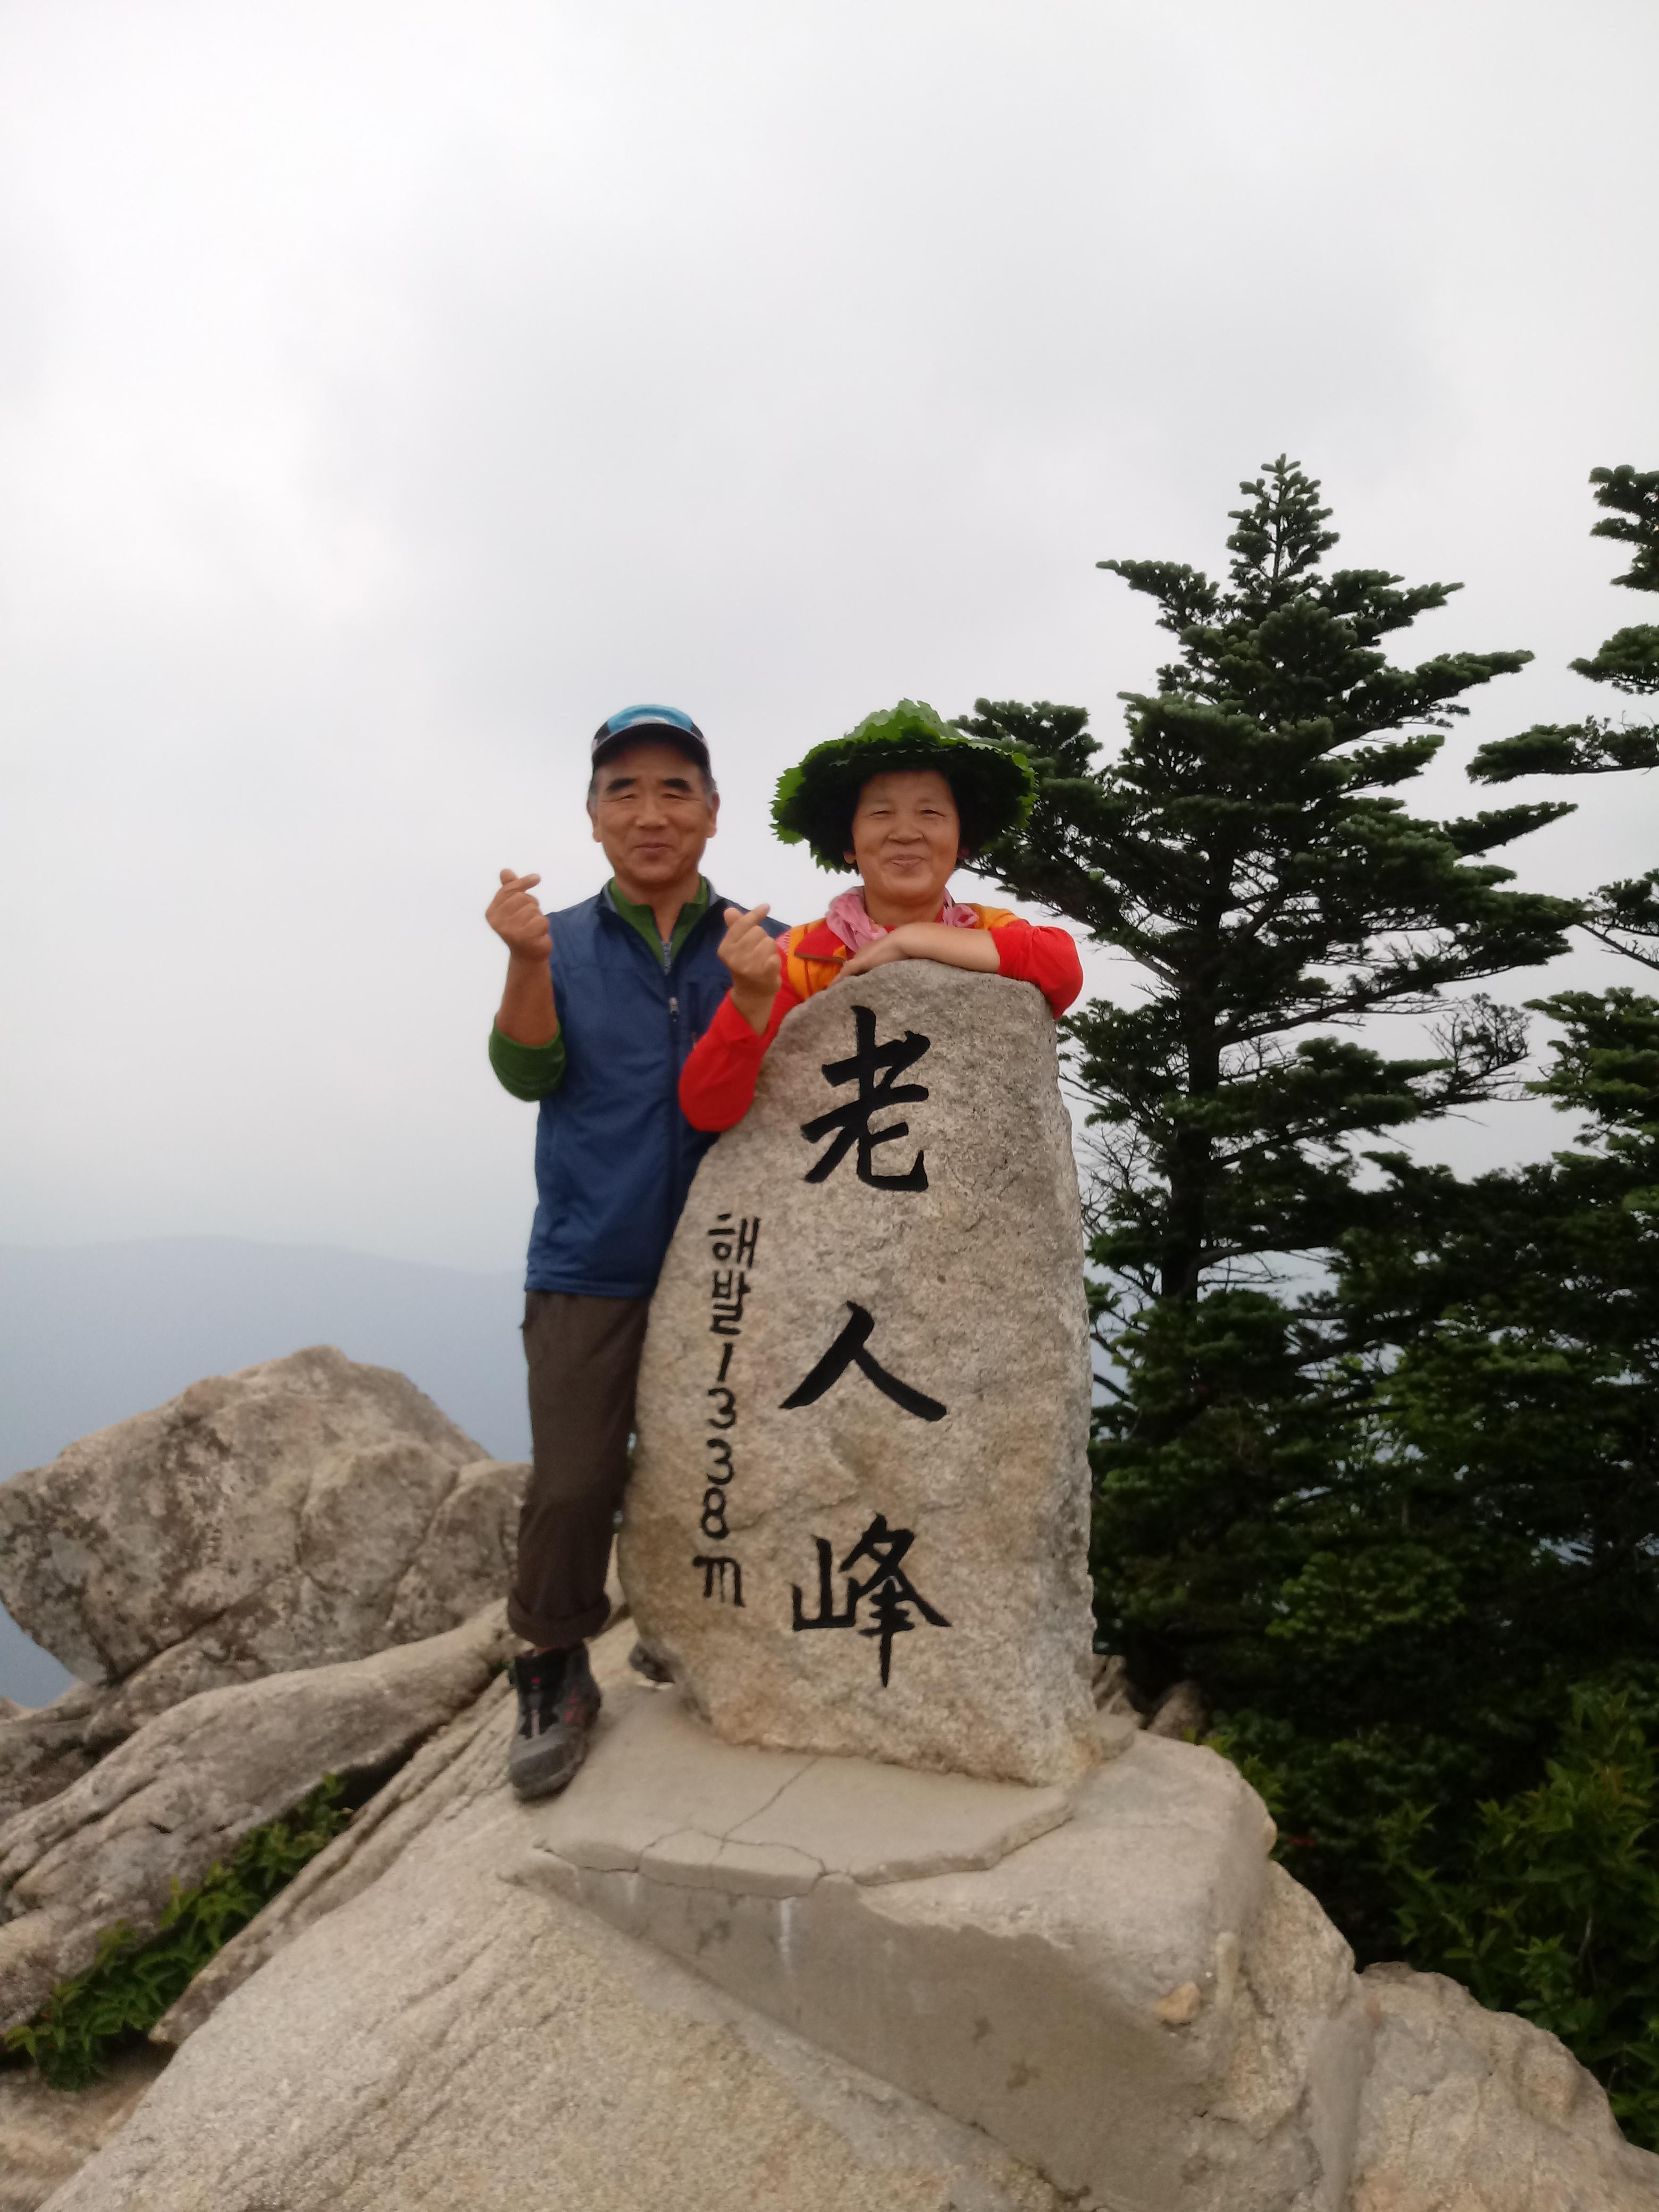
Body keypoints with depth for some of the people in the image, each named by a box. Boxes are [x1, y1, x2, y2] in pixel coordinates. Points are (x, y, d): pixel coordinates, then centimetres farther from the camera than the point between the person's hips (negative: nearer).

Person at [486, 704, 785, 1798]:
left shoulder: (764, 945, 4)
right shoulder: (563, 941, 6)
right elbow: (528, 1074, -6)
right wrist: (528, 964, -24)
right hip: (590, 1266, 0)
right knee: (570, 1485, 0)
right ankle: (556, 1675, 22)